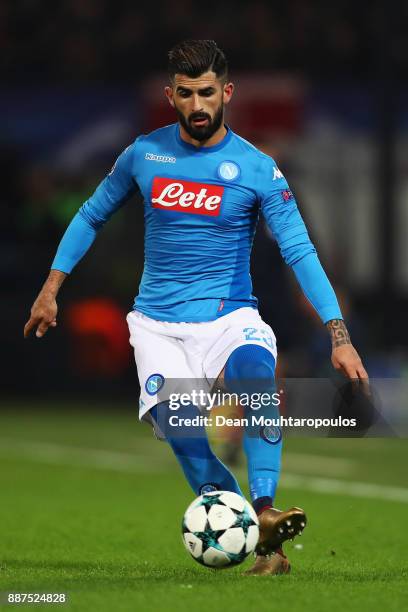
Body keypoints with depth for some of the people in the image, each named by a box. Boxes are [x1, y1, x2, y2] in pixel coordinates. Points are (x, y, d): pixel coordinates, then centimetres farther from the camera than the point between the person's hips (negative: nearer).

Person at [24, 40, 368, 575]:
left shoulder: (257, 168, -4)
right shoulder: (144, 154, 4)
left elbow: (300, 252, -10)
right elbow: (92, 215, 20)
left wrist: (339, 336, -20)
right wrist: (51, 289, 16)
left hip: (230, 316, -1)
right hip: (158, 324, 2)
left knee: (254, 370, -36)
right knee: (175, 416, -28)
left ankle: (265, 515, -36)